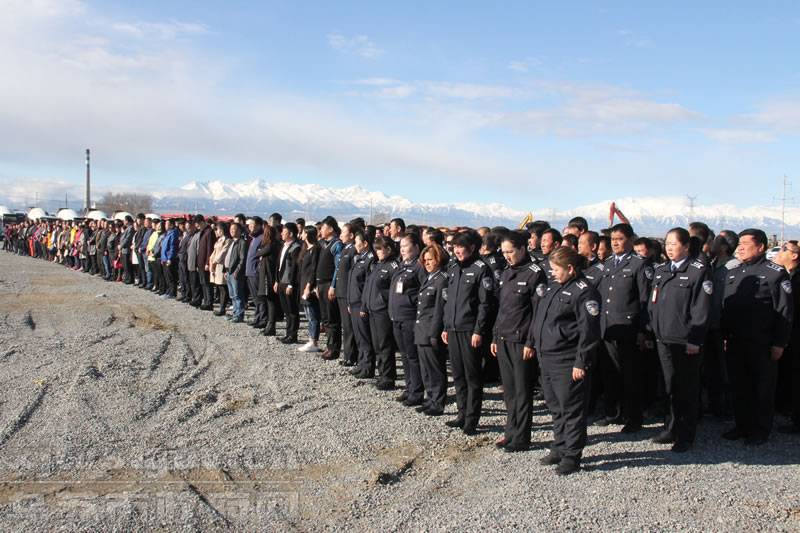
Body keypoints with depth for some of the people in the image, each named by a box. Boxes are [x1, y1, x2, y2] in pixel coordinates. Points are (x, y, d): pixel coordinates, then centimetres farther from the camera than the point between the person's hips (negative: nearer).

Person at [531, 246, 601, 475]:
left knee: (571, 410, 2)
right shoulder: (552, 287, 13)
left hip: (568, 363, -8)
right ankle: (559, 450, 31)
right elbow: (539, 318, 21)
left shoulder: (584, 291, -13)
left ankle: (572, 456, 13)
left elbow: (589, 330, -16)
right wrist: (533, 343, 16)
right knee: (556, 407, 18)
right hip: (546, 359, 9)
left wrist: (581, 363, -18)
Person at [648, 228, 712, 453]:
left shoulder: (699, 271, -8)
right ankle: (671, 430, 27)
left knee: (687, 390, 4)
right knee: (670, 386, 15)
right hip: (664, 339, 6)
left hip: (687, 342, -6)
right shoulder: (660, 270, 12)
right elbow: (652, 303, 17)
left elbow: (702, 310, -12)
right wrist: (651, 331, 10)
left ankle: (685, 437, 14)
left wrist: (694, 340, -15)